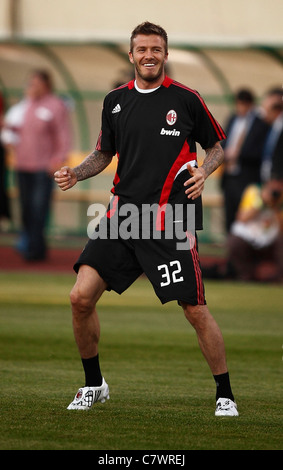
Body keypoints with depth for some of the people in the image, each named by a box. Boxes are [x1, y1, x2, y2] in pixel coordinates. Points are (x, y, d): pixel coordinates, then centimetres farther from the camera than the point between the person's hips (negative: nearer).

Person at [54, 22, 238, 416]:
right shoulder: (115, 101, 10)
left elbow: (215, 146, 11)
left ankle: (225, 395, 10)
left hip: (171, 219, -3)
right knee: (81, 297, -7)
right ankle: (94, 385, 13)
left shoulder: (186, 99, 0)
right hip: (122, 215, 3)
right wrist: (75, 174, 3)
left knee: (195, 309, -6)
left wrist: (203, 172, -9)